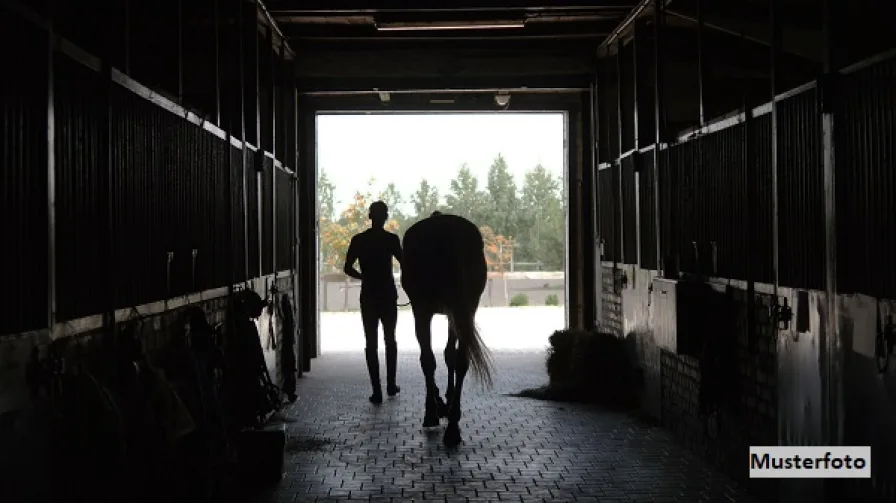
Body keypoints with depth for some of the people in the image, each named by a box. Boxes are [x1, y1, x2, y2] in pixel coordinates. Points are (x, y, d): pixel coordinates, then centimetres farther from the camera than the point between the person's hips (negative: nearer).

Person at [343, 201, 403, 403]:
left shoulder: (358, 240, -2)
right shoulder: (391, 239, -8)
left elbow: (347, 268, -2)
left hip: (368, 297, 0)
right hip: (388, 295, 0)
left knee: (371, 343, 2)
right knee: (390, 340, 17)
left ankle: (377, 391, -4)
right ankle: (391, 385, 20)